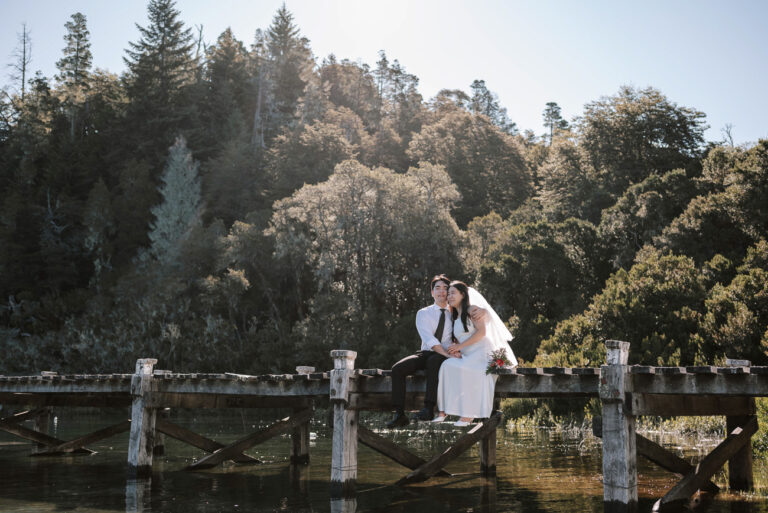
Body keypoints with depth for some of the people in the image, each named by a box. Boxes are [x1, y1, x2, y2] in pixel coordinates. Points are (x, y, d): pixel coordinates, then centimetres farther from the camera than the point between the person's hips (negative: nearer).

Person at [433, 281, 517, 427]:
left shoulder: (473, 309, 2)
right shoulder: (454, 317, 24)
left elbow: (482, 331, -10)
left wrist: (460, 346, -12)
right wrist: (455, 350, -1)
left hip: (482, 353, -6)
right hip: (466, 356, 6)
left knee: (465, 370, -34)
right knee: (447, 366, -23)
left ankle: (469, 414, -35)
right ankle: (443, 411, -28)